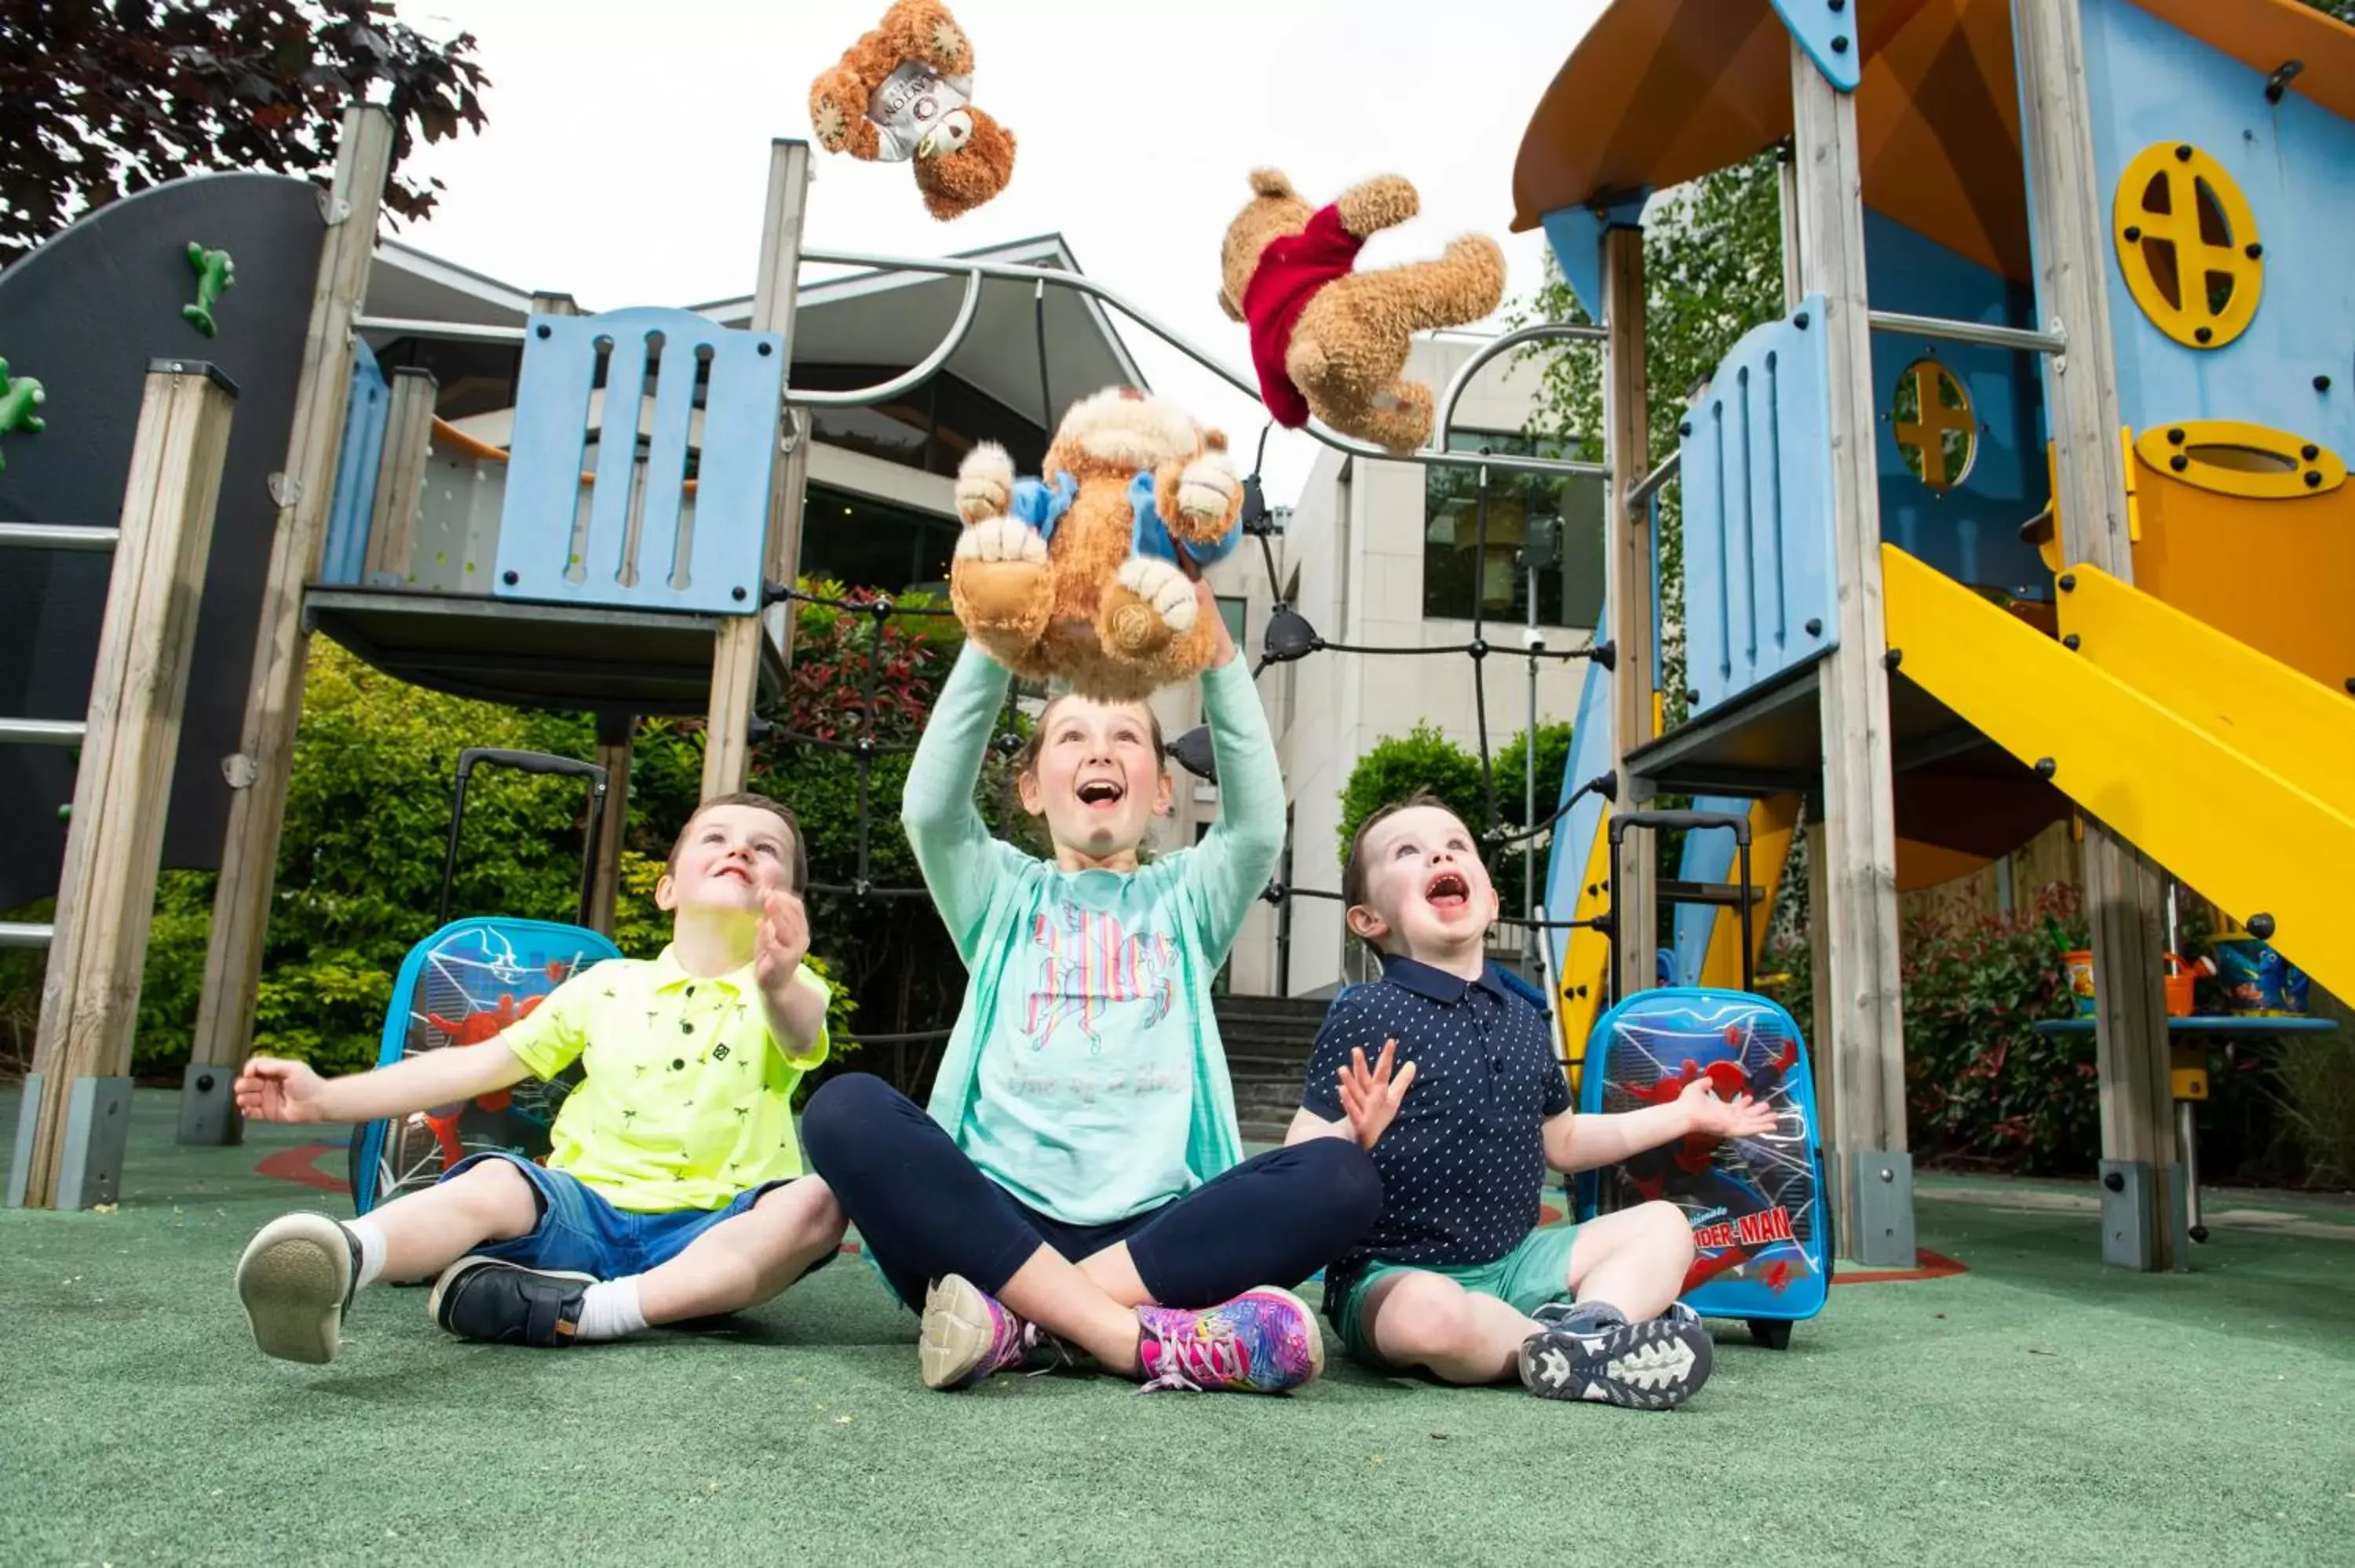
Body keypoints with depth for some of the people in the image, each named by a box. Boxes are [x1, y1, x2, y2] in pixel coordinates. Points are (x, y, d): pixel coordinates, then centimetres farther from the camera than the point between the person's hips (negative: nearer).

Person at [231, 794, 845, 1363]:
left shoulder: (786, 993, 5)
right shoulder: (608, 985, 14)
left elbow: (800, 1038, -20)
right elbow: (480, 1063, 14)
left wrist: (777, 984, -46)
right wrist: (325, 1097, 7)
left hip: (705, 1232, -2)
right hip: (586, 1210, 2)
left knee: (814, 1205, -31)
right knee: (495, 1182, -28)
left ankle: (583, 1310, -39)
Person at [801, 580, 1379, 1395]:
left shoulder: (1184, 899, 18)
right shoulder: (1004, 894, 17)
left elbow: (1258, 826, -3)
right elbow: (931, 808, -3)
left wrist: (1213, 649, -11)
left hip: (1153, 1232, 1)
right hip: (999, 1221, 0)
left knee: (1342, 1176, -24)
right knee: (847, 1109, -27)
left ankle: (1026, 1320, -27)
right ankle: (1147, 1340, -31)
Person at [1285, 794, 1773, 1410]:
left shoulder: (1525, 1017, 11)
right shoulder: (1365, 1016, -12)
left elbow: (1561, 1142, 24)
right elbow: (1300, 1162, -15)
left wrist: (1682, 1114, 27)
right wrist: (1357, 1134, -38)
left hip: (1512, 1261, 8)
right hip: (1395, 1273, -7)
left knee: (1664, 1225, 5)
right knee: (1428, 1314, -40)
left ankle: (1590, 1327, -22)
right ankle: (1547, 1349, -15)